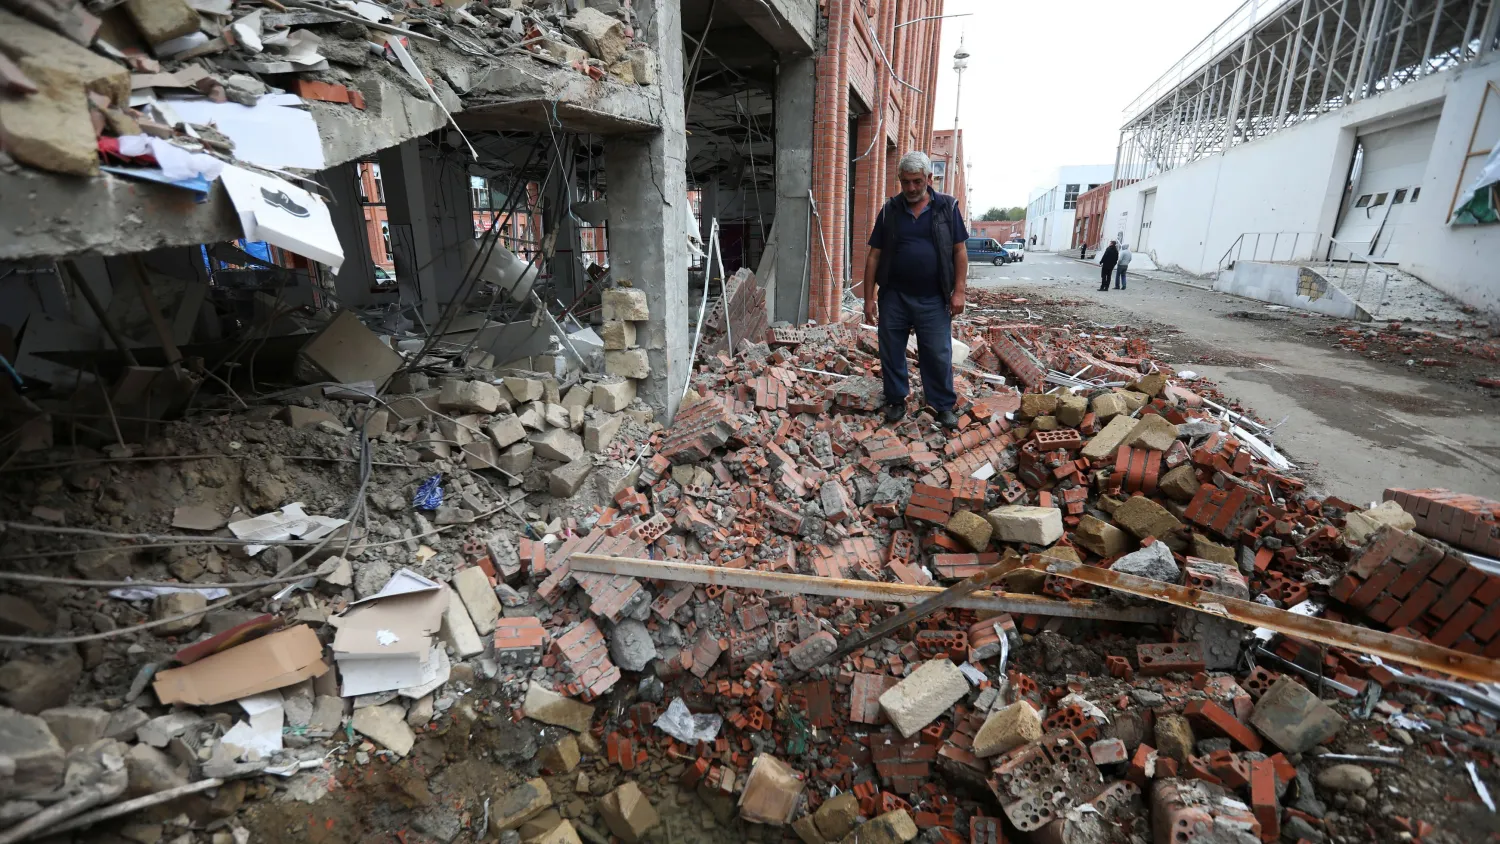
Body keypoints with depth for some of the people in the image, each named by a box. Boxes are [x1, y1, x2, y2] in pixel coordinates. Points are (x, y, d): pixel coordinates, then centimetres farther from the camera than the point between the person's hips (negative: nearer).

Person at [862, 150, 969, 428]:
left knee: (938, 355, 4)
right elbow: (874, 256, 3)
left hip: (933, 299, -1)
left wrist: (959, 291, -5)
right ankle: (896, 401, 25)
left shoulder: (947, 207, 2)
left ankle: (944, 405, 19)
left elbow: (959, 251, 3)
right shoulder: (889, 210, 3)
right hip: (893, 297, 1)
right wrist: (869, 297, -1)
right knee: (891, 354, 8)